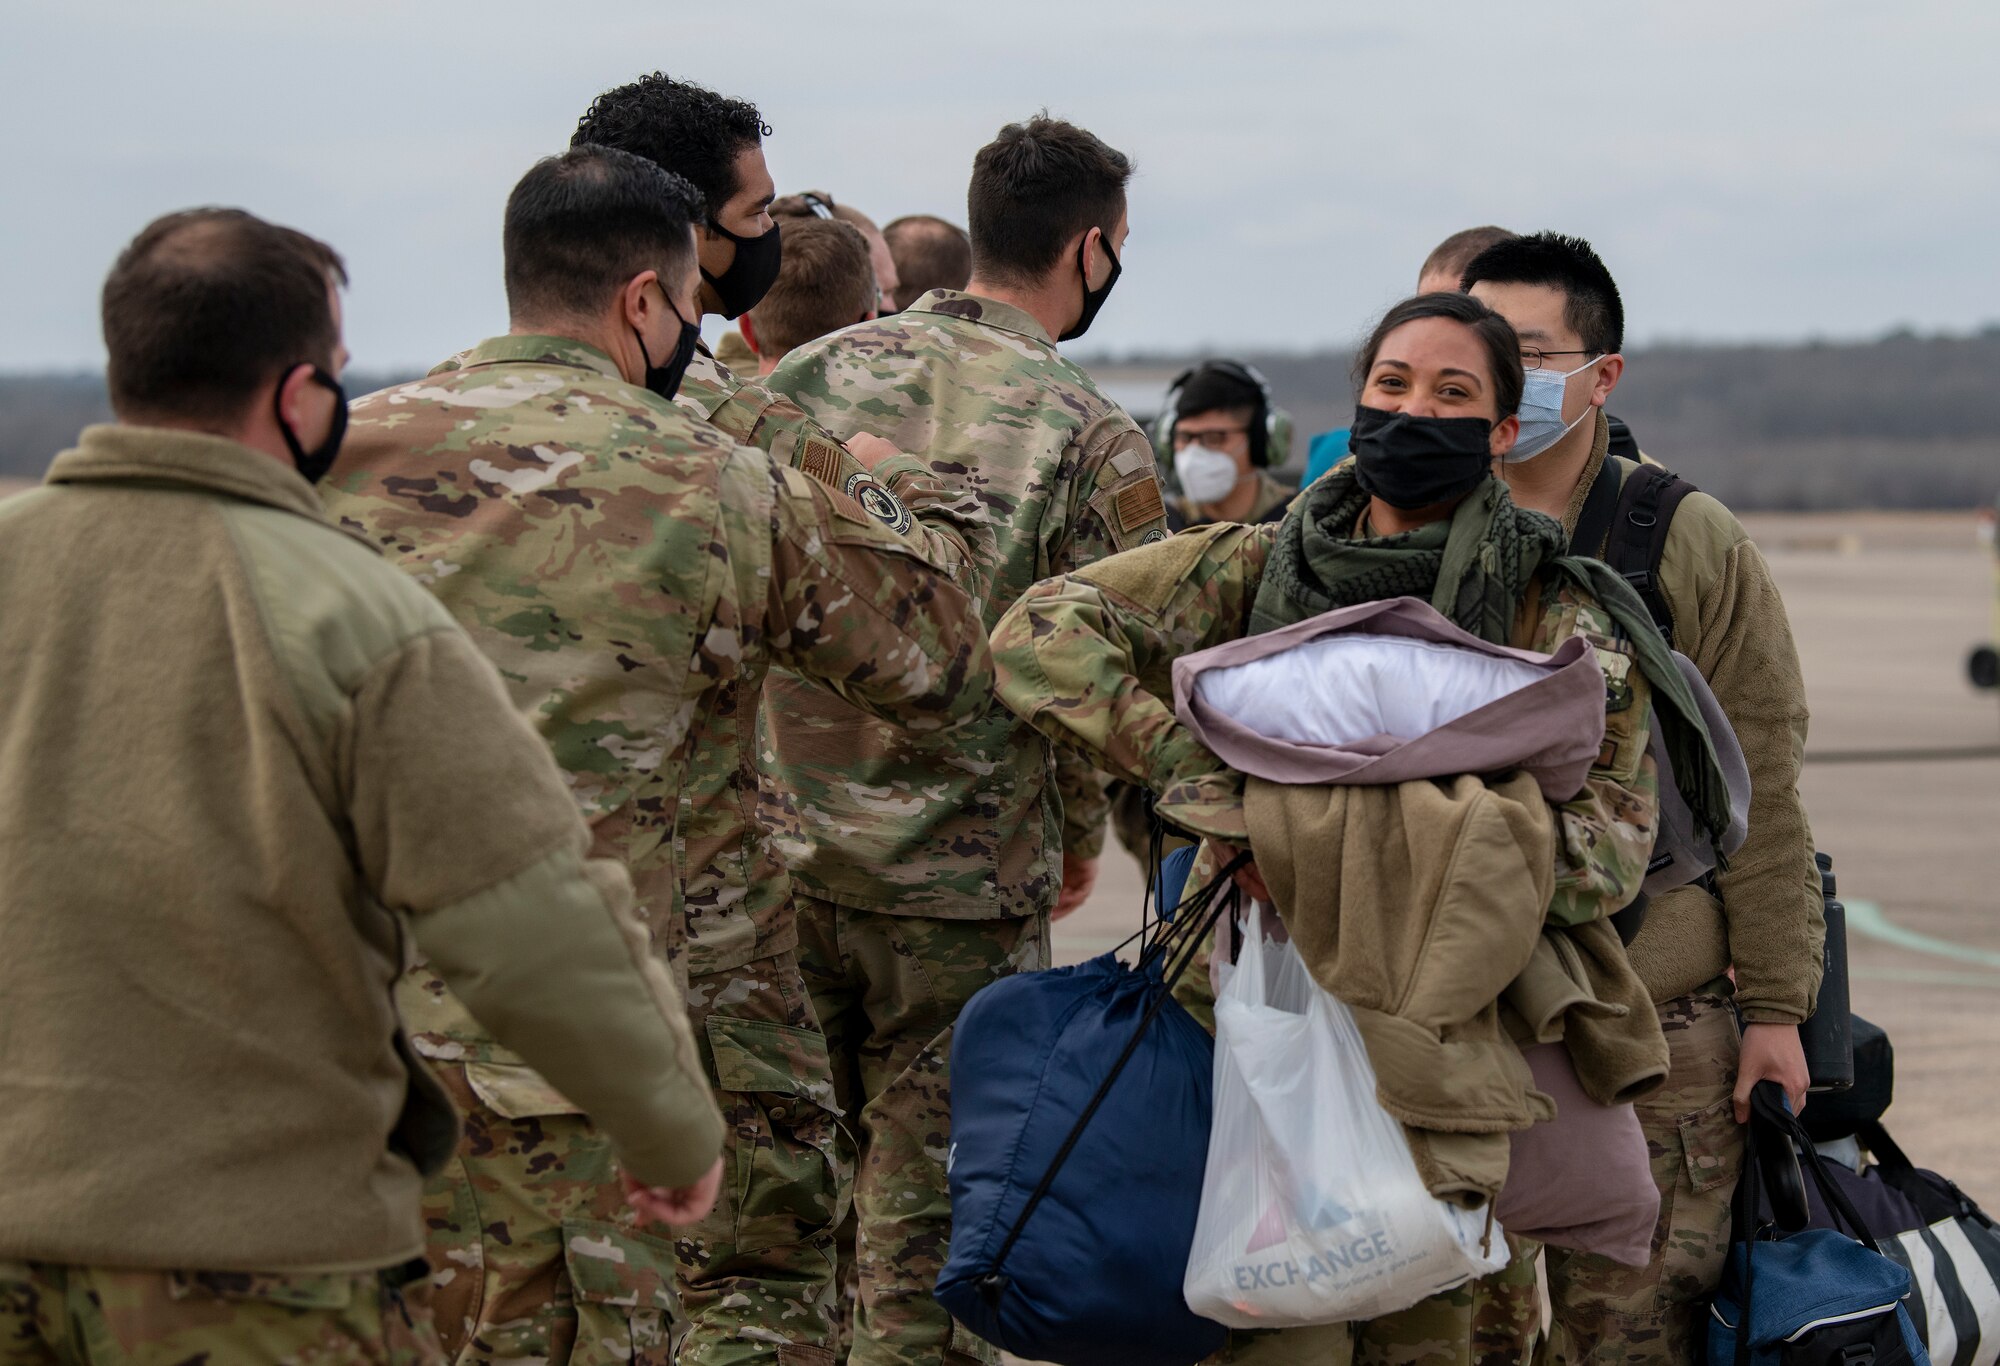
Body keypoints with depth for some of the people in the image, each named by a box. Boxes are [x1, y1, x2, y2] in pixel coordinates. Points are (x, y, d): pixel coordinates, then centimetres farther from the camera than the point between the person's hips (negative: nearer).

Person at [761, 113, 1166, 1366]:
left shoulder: (813, 375, 4)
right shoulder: (1094, 441, -8)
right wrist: (1079, 832, 11)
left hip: (775, 853, 4)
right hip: (962, 889, -4)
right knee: (930, 1220, 5)